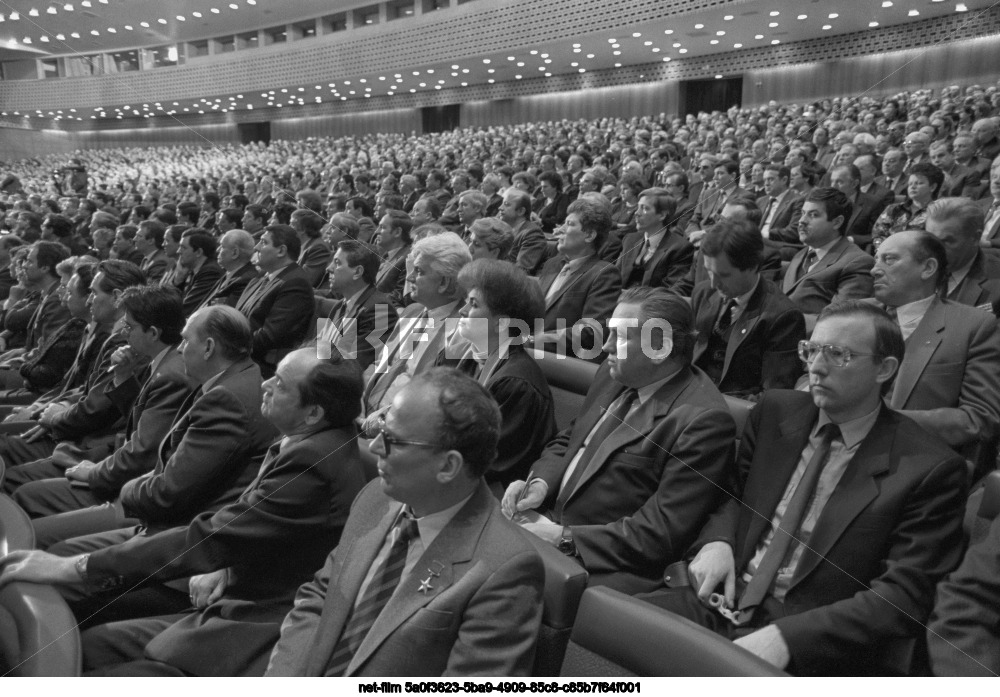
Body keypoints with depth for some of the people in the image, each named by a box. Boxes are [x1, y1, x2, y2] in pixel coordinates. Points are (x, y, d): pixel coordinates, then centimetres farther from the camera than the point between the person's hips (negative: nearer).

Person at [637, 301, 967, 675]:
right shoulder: (775, 410, 7)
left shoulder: (929, 469, -7)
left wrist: (785, 637, -23)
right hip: (717, 601, 5)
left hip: (808, 644, -4)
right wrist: (716, 541, -4)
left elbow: (904, 596, -11)